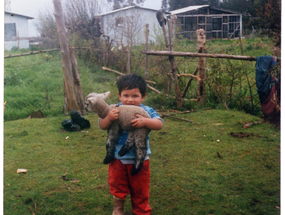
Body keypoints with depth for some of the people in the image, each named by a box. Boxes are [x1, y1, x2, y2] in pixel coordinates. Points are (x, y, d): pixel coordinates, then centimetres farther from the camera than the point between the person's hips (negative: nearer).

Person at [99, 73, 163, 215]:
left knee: (140, 189, 16)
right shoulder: (115, 110, -9)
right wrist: (109, 118, -35)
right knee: (117, 187, 18)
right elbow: (102, 126, -13)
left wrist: (145, 121, -41)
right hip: (118, 159, 1)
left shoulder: (146, 111, -10)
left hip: (140, 159, 0)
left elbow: (159, 124, -22)